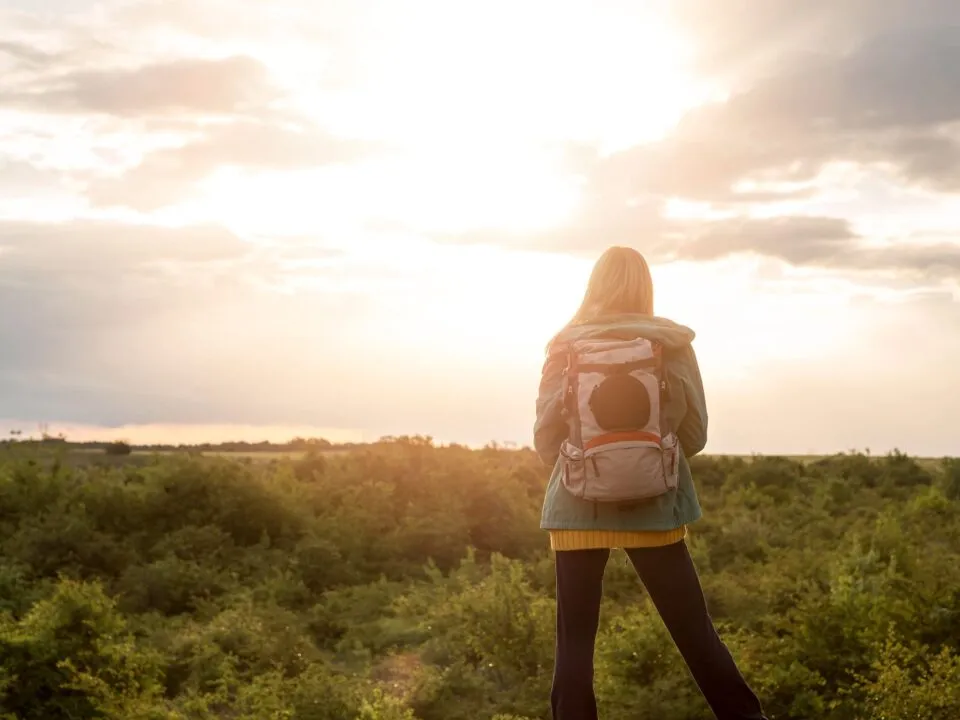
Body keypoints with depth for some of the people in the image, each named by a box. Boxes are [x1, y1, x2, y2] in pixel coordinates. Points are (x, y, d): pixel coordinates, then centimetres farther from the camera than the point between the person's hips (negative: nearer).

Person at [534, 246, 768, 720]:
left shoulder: (566, 348, 0)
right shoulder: (672, 345, 1)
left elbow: (544, 442, 2)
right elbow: (695, 436, 4)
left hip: (578, 504, 0)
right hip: (653, 504, 0)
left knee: (575, 639, 7)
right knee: (695, 630, 8)